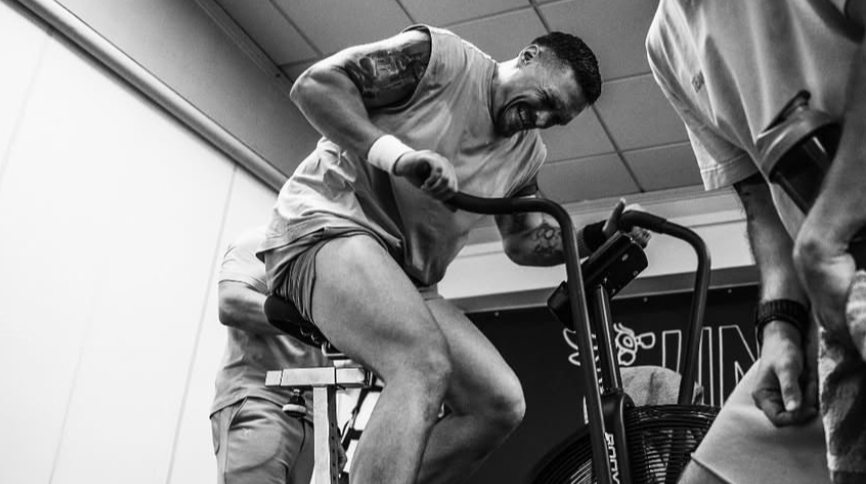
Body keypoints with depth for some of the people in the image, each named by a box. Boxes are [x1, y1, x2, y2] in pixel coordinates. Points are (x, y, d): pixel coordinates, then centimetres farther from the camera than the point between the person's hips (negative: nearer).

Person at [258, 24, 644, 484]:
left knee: (501, 403, -8)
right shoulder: (441, 55, -8)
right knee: (426, 368, -33)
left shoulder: (528, 152, 13)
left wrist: (598, 239, 1)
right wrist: (394, 152, -28)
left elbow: (522, 242, 19)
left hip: (406, 278, 8)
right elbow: (313, 83, -14)